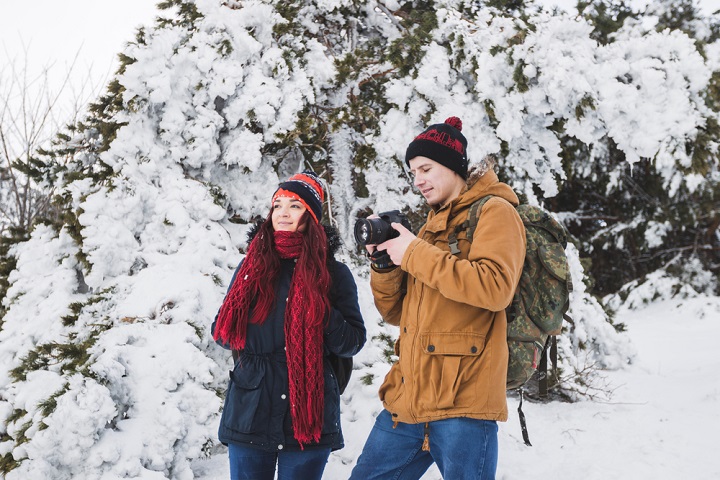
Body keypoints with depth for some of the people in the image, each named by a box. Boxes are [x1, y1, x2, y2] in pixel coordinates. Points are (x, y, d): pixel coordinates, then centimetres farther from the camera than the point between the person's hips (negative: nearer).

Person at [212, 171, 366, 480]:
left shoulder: (333, 273, 2)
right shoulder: (253, 265, 9)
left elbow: (353, 341, 0)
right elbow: (221, 330, 12)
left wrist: (320, 315, -17)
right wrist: (258, 340, -8)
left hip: (308, 415, -2)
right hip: (250, 413, 2)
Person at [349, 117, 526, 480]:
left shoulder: (494, 211, -1)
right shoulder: (432, 226, 21)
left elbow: (495, 286, -20)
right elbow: (396, 313, 20)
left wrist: (415, 254, -13)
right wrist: (385, 263, 1)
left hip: (461, 401, -8)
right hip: (407, 400, 8)